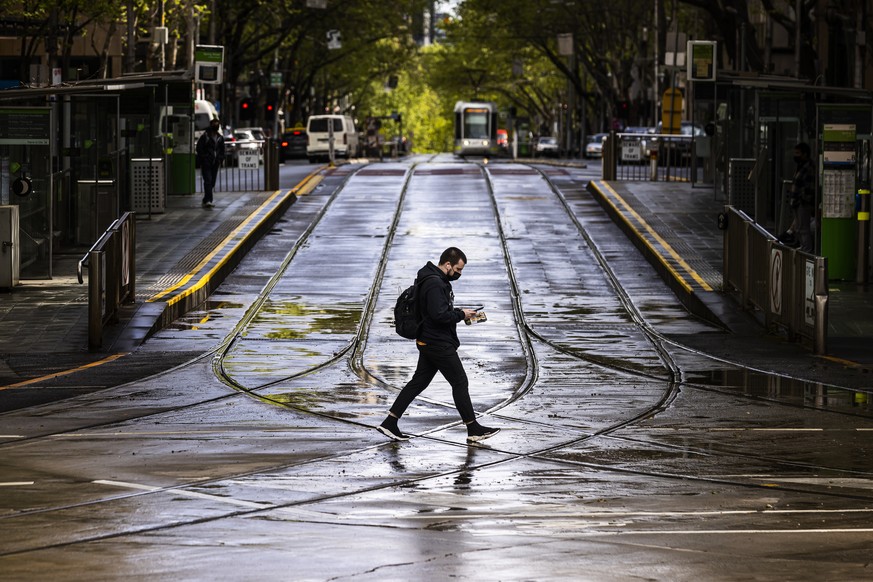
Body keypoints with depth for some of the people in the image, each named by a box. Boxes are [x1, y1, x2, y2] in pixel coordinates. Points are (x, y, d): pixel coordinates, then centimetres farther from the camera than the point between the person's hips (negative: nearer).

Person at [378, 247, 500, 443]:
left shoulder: (438, 280, 13)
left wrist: (458, 312, 8)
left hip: (428, 342, 10)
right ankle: (473, 429, 6)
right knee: (460, 383, -1)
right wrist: (461, 315, -15)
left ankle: (389, 423, 10)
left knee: (418, 382, 11)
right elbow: (439, 315, -28)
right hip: (439, 344, -10)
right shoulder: (435, 284, -21)